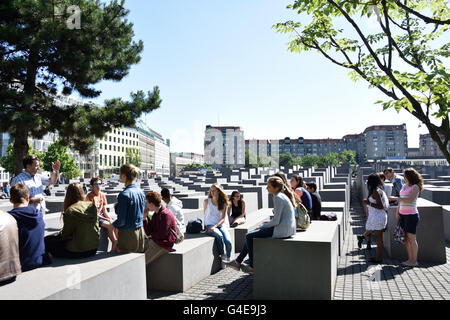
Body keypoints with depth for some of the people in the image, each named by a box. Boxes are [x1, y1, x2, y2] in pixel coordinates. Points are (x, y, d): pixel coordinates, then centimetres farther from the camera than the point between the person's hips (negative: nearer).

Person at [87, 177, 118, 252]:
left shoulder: (102, 195, 7)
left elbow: (104, 210, 9)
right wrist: (106, 219, -18)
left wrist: (110, 218, -8)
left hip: (102, 215, 6)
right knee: (110, 226, -25)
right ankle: (115, 244, -12)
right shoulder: (90, 196, -12)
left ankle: (115, 246, -9)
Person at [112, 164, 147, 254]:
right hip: (140, 232, 7)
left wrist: (114, 224, 4)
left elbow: (121, 220, -19)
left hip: (127, 234, -7)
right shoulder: (141, 192, 3)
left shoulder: (124, 194, -19)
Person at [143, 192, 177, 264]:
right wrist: (144, 218, -4)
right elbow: (148, 233, 5)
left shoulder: (165, 215, -19)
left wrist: (151, 235, -1)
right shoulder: (155, 215, 9)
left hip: (164, 244, -9)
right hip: (154, 241, 9)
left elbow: (161, 235, -20)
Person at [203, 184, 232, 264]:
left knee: (228, 241, -25)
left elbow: (223, 218, 1)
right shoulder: (206, 201, 5)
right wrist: (205, 225, 8)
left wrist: (215, 226, -14)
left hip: (221, 225, 2)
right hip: (210, 225, -1)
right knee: (219, 235, -35)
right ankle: (222, 256, -16)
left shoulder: (224, 203, 6)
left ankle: (228, 258, 1)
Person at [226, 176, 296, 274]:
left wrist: (262, 226, -5)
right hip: (288, 228, 10)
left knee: (249, 236, -3)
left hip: (282, 230, -10)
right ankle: (238, 261, 21)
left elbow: (276, 221, -19)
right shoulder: (283, 195, 13)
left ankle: (252, 266, 10)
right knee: (252, 233, 16)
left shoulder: (278, 198, -17)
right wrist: (269, 223, 11)